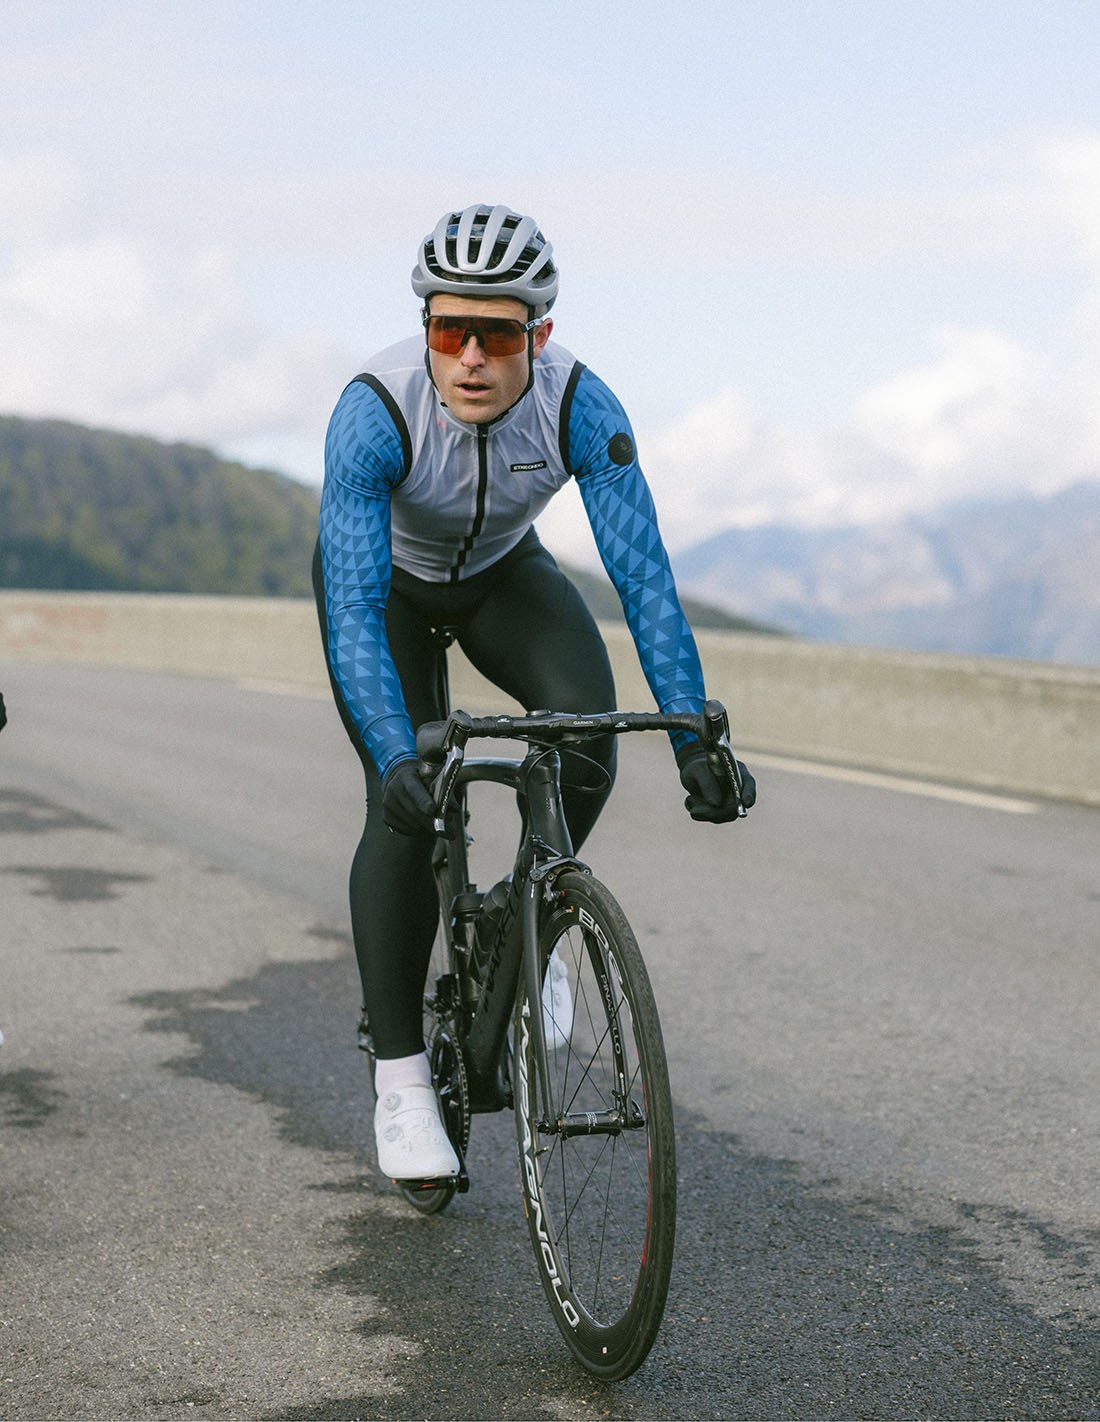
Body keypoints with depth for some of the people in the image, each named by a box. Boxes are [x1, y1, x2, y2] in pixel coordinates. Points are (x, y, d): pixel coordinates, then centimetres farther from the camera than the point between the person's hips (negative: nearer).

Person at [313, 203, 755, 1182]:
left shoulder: (582, 408, -31)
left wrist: (697, 740, -41)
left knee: (585, 719, -26)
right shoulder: (375, 411, -37)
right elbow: (354, 609, -41)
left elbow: (643, 577, -33)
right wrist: (396, 759, -53)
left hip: (502, 572, 2)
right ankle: (401, 1080, -5)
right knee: (407, 806, -16)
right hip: (387, 579, -2)